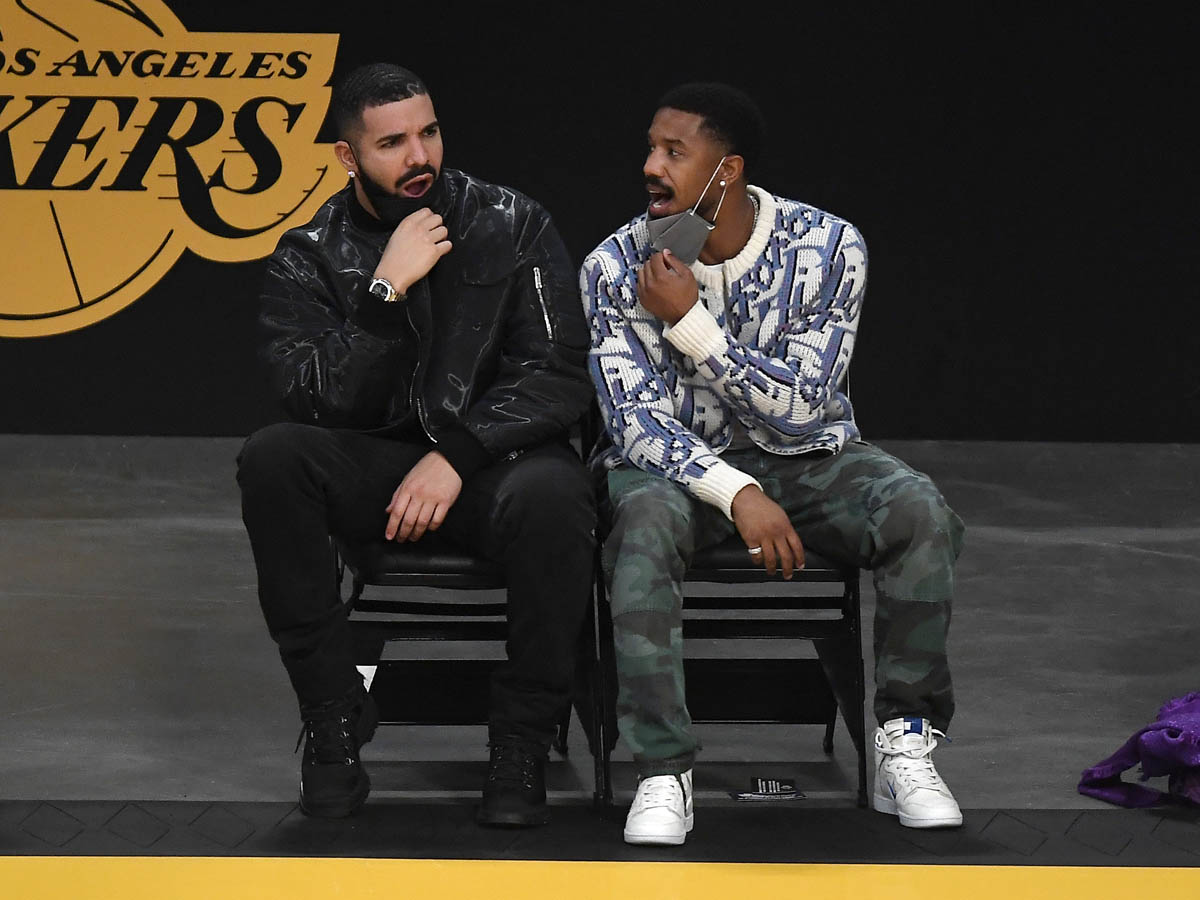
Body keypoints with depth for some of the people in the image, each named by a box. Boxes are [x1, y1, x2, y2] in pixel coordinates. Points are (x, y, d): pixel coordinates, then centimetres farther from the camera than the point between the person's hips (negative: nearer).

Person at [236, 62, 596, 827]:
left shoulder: (513, 227, -1)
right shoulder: (310, 257, 1)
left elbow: (561, 377, -7)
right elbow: (318, 401, -13)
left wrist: (456, 455, -19)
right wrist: (388, 289, -22)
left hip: (493, 455, -1)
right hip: (373, 463, 2)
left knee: (551, 495, -37)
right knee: (271, 458, -29)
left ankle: (522, 742, -17)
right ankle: (336, 721, -19)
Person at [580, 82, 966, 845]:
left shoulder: (828, 247, -13)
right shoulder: (616, 268, -10)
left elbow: (801, 408, -17)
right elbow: (636, 421, -16)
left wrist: (691, 322, -26)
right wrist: (736, 494, -32)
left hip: (807, 459, 1)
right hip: (678, 463, -1)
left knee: (920, 511, -28)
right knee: (643, 521, -36)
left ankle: (906, 747, -17)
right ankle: (664, 775, -31)